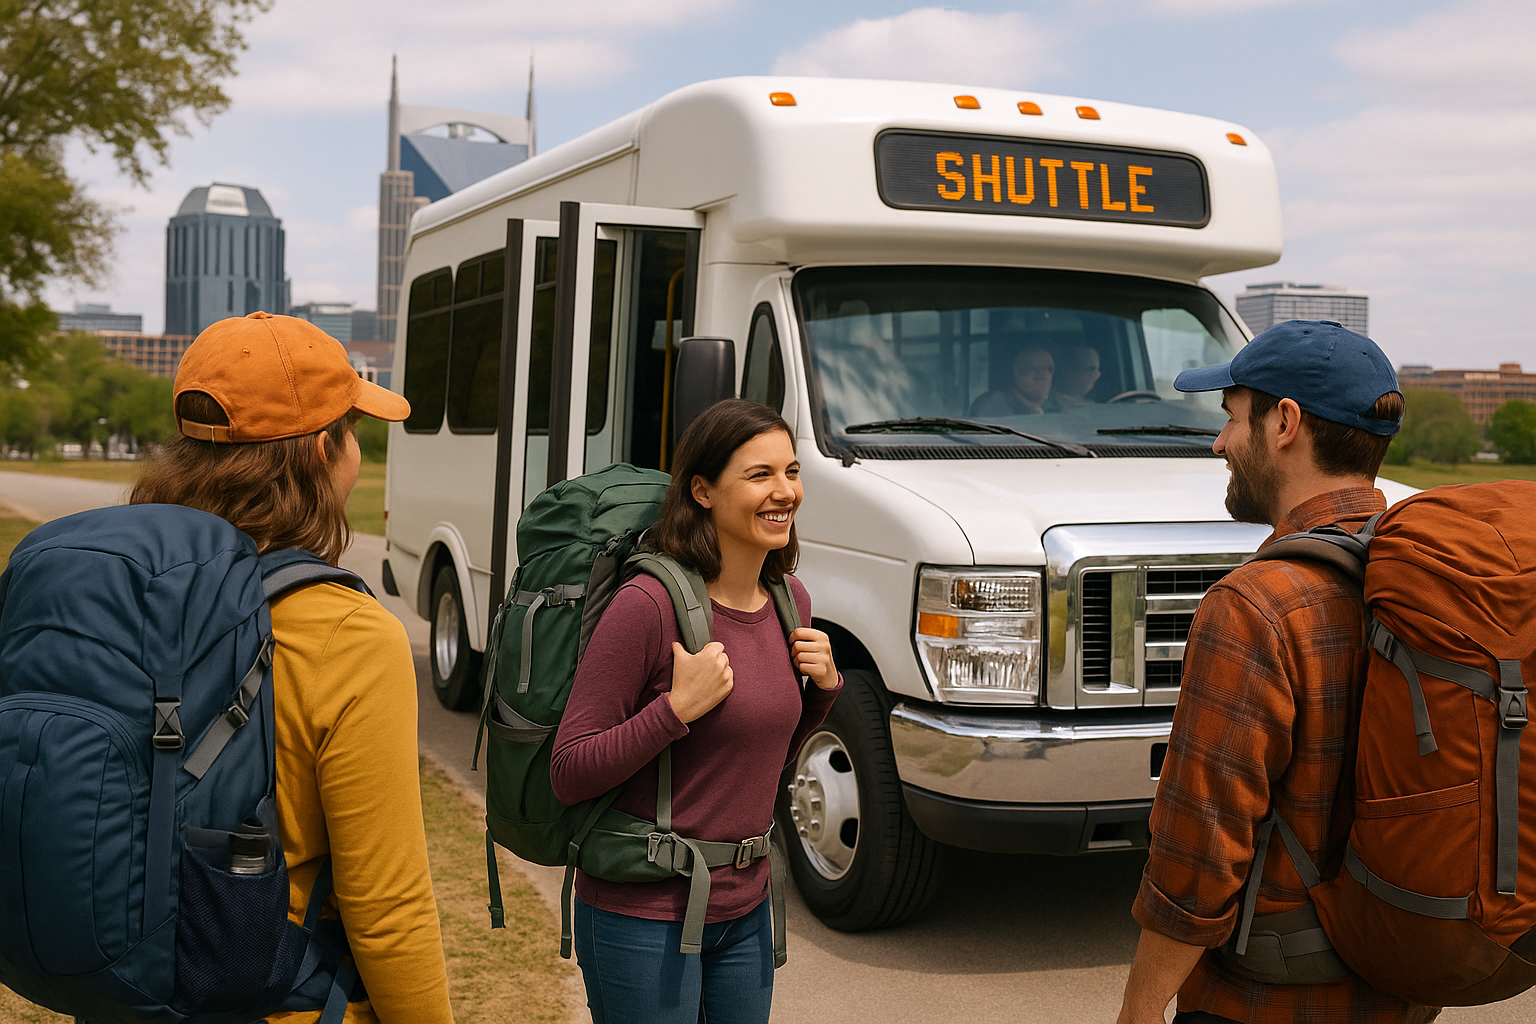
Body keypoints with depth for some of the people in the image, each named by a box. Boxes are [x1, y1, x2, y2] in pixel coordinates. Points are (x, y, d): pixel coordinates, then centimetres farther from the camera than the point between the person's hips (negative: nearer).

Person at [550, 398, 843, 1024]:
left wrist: (823, 687, -1)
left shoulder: (790, 600, 3)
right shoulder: (648, 605, -20)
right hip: (644, 915, -7)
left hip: (743, 908, 7)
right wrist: (678, 706, -25)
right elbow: (569, 775, -16)